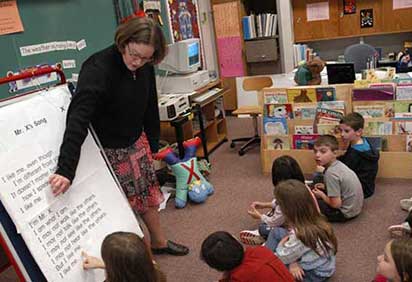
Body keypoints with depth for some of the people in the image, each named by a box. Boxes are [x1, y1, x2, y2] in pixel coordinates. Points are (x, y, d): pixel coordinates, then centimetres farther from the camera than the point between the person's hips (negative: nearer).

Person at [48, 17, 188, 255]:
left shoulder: (145, 67, -5)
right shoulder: (97, 69, -27)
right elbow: (78, 119, -38)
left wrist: (153, 143, 13)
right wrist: (66, 170, -46)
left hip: (137, 143, 7)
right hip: (108, 150, -6)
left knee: (148, 194, 18)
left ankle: (159, 242, 38)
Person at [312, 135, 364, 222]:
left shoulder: (331, 173, -26)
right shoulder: (338, 164, -1)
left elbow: (336, 204, -24)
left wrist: (321, 194, -8)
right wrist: (325, 187, 6)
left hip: (346, 213, -9)